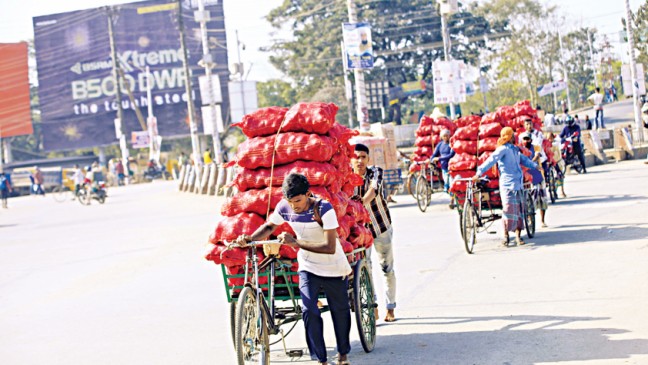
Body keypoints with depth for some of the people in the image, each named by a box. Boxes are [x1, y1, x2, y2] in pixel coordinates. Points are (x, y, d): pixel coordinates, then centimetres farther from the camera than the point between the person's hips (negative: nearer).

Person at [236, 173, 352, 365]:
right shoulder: (284, 207, -15)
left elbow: (330, 247, -33)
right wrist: (249, 238, -15)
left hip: (334, 270, -3)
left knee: (340, 311, 12)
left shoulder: (324, 209, -29)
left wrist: (296, 242, -39)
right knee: (309, 310, -13)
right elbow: (269, 227, 5)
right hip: (308, 268, 3)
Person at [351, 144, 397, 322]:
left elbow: (373, 190, -34)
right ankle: (372, 308, -1)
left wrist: (362, 202, -53)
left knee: (387, 268, 8)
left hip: (381, 227, 0)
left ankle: (390, 308, 22)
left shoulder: (375, 172, -14)